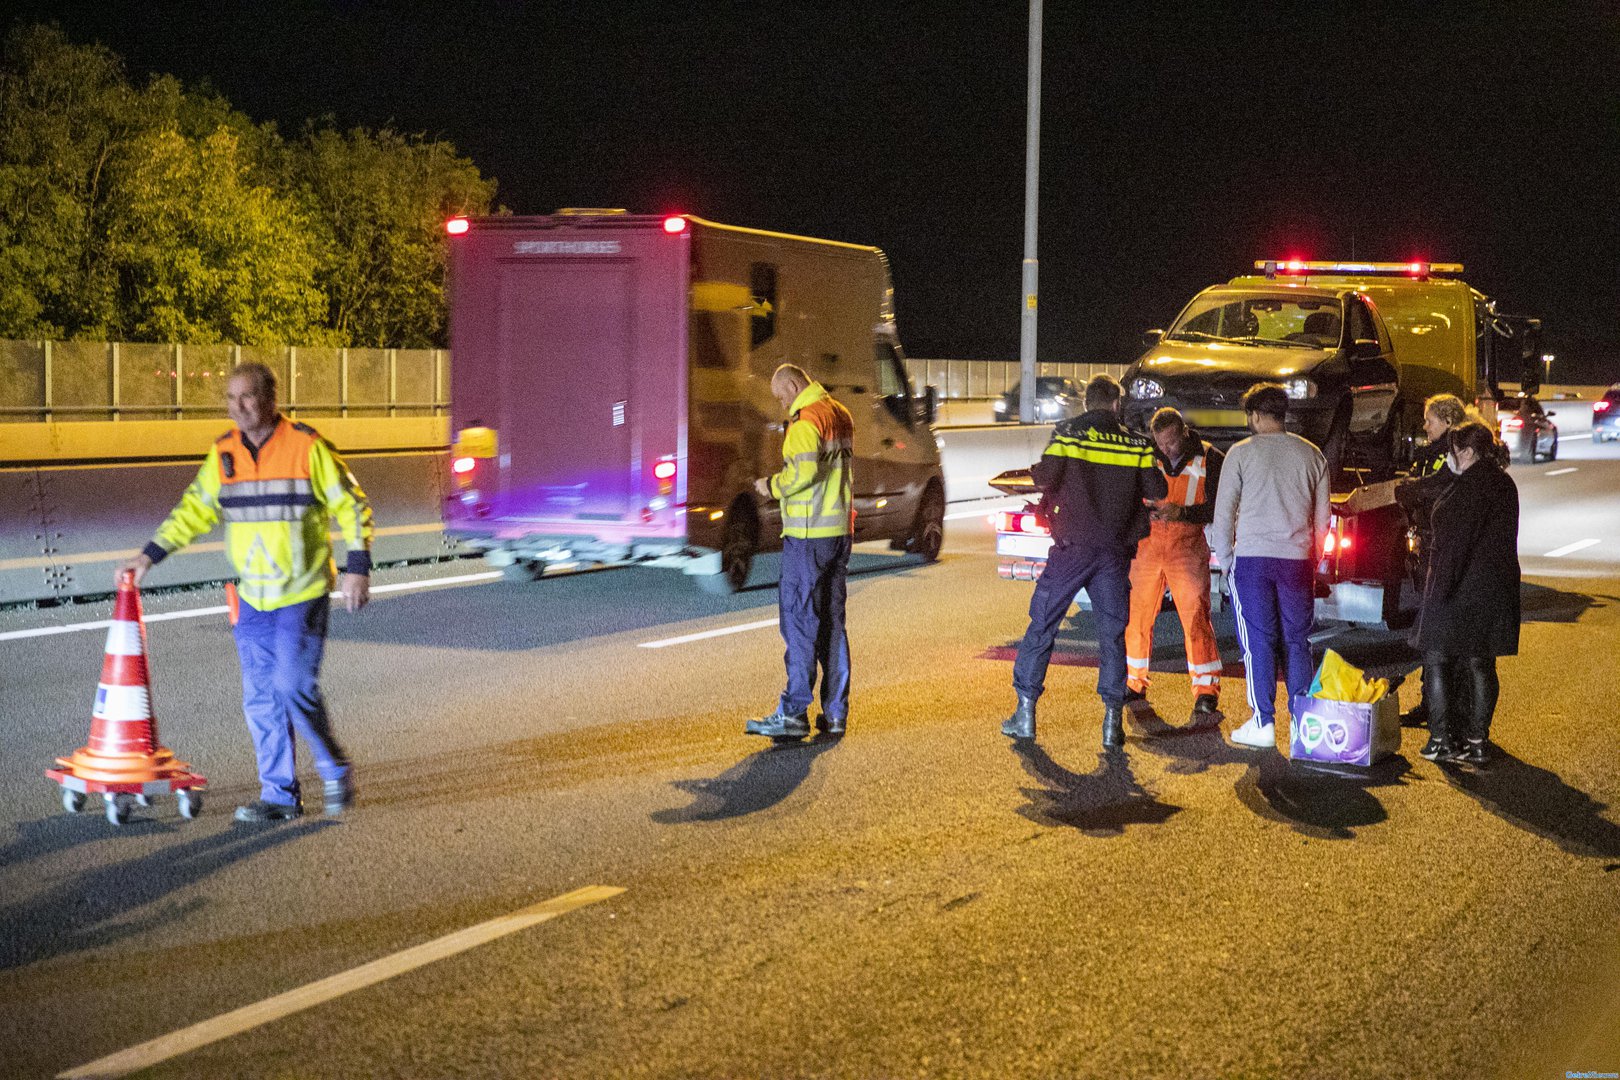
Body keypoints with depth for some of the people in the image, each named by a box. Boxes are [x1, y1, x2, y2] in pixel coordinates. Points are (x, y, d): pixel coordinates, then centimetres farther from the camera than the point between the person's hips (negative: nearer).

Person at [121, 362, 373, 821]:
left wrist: (357, 567, -12)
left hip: (304, 594, -5)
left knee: (293, 685, -15)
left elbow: (352, 505, -5)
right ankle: (279, 795, 15)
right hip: (253, 598, 5)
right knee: (260, 700, 5)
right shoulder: (223, 454, 5)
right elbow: (195, 509, 15)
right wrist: (149, 555, 7)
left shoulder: (307, 446, -10)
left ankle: (335, 769, 7)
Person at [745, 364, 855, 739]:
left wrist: (773, 486, -8)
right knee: (832, 621, 11)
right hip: (840, 530, 9)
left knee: (798, 619, -6)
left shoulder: (806, 420, -13)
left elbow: (803, 472, -25)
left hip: (808, 534, -9)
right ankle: (834, 713, 13)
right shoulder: (841, 415, 16)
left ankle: (794, 713, -6)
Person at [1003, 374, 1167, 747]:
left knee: (1042, 624, 6)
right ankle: (1113, 719, 4)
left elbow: (1044, 478, -12)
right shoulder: (1136, 443, 3)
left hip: (1073, 547, -2)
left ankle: (1025, 714, 5)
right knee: (1113, 632, 8)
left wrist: (1036, 472, 11)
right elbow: (1157, 491, 4)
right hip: (1116, 550, 2)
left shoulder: (1067, 434, -3)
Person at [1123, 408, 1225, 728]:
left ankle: (1206, 696, -10)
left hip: (1188, 548, -3)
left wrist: (1182, 513, -19)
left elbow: (1219, 507, -5)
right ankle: (1135, 684, 25)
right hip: (1147, 545, 3)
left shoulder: (1210, 459, -2)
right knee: (1137, 617, 7)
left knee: (1196, 619, -10)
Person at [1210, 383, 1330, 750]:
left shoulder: (1241, 453, -2)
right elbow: (1322, 517, 13)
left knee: (1258, 641, 0)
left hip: (1252, 557, -3)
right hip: (1297, 559, 3)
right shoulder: (1312, 455, 9)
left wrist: (1225, 560, 9)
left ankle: (1262, 723, -2)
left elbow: (1223, 513, -1)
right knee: (1297, 641, 9)